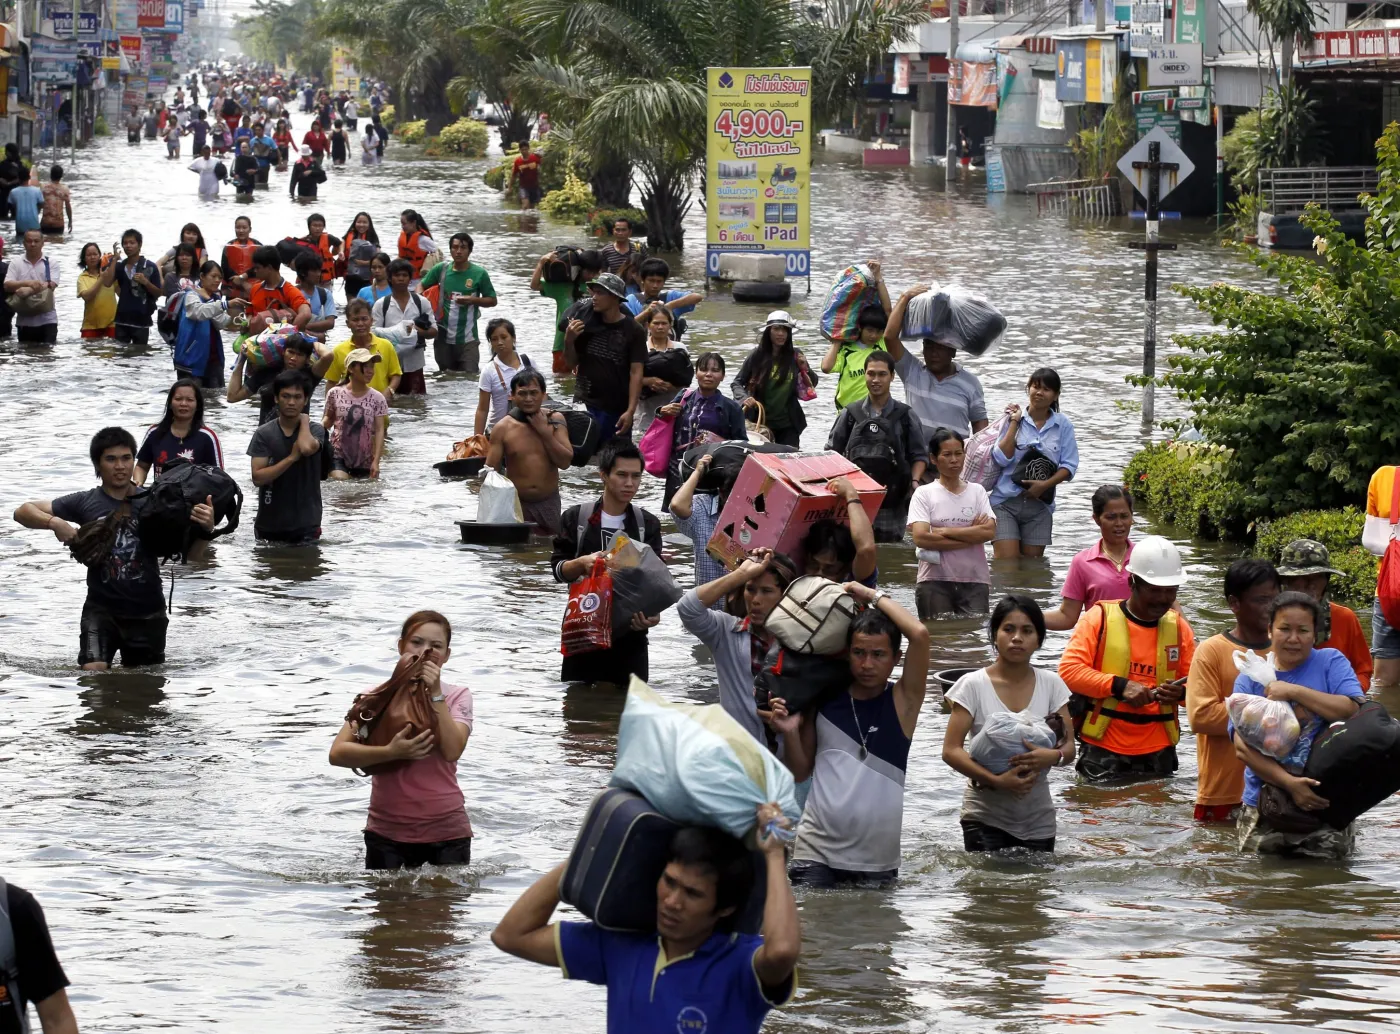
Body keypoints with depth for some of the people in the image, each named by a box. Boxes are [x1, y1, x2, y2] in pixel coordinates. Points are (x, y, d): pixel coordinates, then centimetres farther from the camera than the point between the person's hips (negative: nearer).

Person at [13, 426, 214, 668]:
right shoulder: (86, 503, -2)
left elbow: (191, 555, 1)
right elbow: (23, 512, -1)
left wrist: (205, 530, -20)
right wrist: (54, 523, -20)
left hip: (148, 612, 1)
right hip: (102, 609, -1)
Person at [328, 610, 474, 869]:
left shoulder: (456, 696, 4)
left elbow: (452, 751, -14)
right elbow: (337, 753, -10)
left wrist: (435, 694, -15)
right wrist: (390, 752, -25)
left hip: (446, 831, 0)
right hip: (388, 832, 0)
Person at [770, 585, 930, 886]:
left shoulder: (902, 701, -1)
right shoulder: (823, 700, 5)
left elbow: (920, 635, -15)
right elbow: (801, 772, 13)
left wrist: (873, 596, -5)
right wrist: (790, 734, -6)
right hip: (817, 853, 1)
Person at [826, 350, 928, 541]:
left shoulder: (905, 416, 7)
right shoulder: (850, 414, 9)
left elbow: (919, 455, 9)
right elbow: (832, 453, 11)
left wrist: (915, 481, -6)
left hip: (892, 502, 0)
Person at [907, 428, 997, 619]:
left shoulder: (977, 491, 9)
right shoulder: (924, 494, 2)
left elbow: (989, 531, -6)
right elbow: (920, 538, -12)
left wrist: (943, 532, -11)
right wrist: (971, 535, -8)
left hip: (974, 580, 2)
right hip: (935, 581, -2)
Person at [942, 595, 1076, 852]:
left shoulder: (1051, 685, 2)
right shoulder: (973, 686, -6)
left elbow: (1069, 747, 3)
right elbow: (951, 750, -10)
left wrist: (1054, 756, -22)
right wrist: (995, 781, -23)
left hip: (1038, 819, 3)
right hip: (986, 818, -3)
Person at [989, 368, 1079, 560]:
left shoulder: (1063, 425, 5)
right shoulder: (1012, 418, 2)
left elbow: (1069, 465, 2)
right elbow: (1001, 459, -8)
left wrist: (1045, 484, -13)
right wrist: (1014, 423, -8)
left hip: (1039, 503, 2)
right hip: (1005, 501, -2)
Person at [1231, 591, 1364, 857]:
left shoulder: (1331, 662, 4)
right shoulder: (1250, 678, 4)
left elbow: (1355, 711, -13)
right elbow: (1242, 746, -7)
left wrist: (1294, 691, -16)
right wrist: (1290, 783, -19)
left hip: (1326, 802, -1)